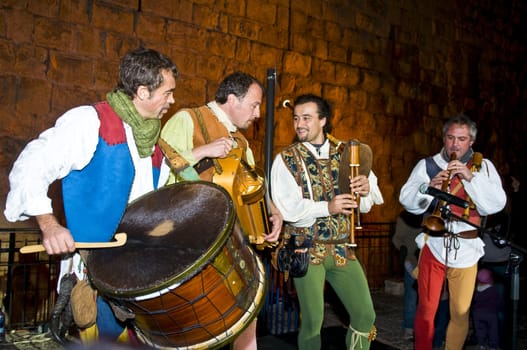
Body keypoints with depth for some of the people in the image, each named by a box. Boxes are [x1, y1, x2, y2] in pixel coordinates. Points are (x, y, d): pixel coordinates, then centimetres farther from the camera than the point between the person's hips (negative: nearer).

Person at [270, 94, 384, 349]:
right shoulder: (286, 159, -2)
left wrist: (366, 188, -15)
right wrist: (327, 207, -24)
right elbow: (285, 207, -14)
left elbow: (366, 204, 8)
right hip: (308, 249, -3)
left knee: (365, 315, 3)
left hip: (342, 248, 3)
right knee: (313, 321, 1)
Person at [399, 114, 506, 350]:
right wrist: (428, 187, -22)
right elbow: (407, 200, -4)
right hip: (433, 246, 0)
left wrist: (470, 177, -19)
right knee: (426, 310, 7)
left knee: (460, 313, 10)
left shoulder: (483, 166, 3)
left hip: (465, 250, 0)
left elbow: (496, 205, -8)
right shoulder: (427, 164, 3)